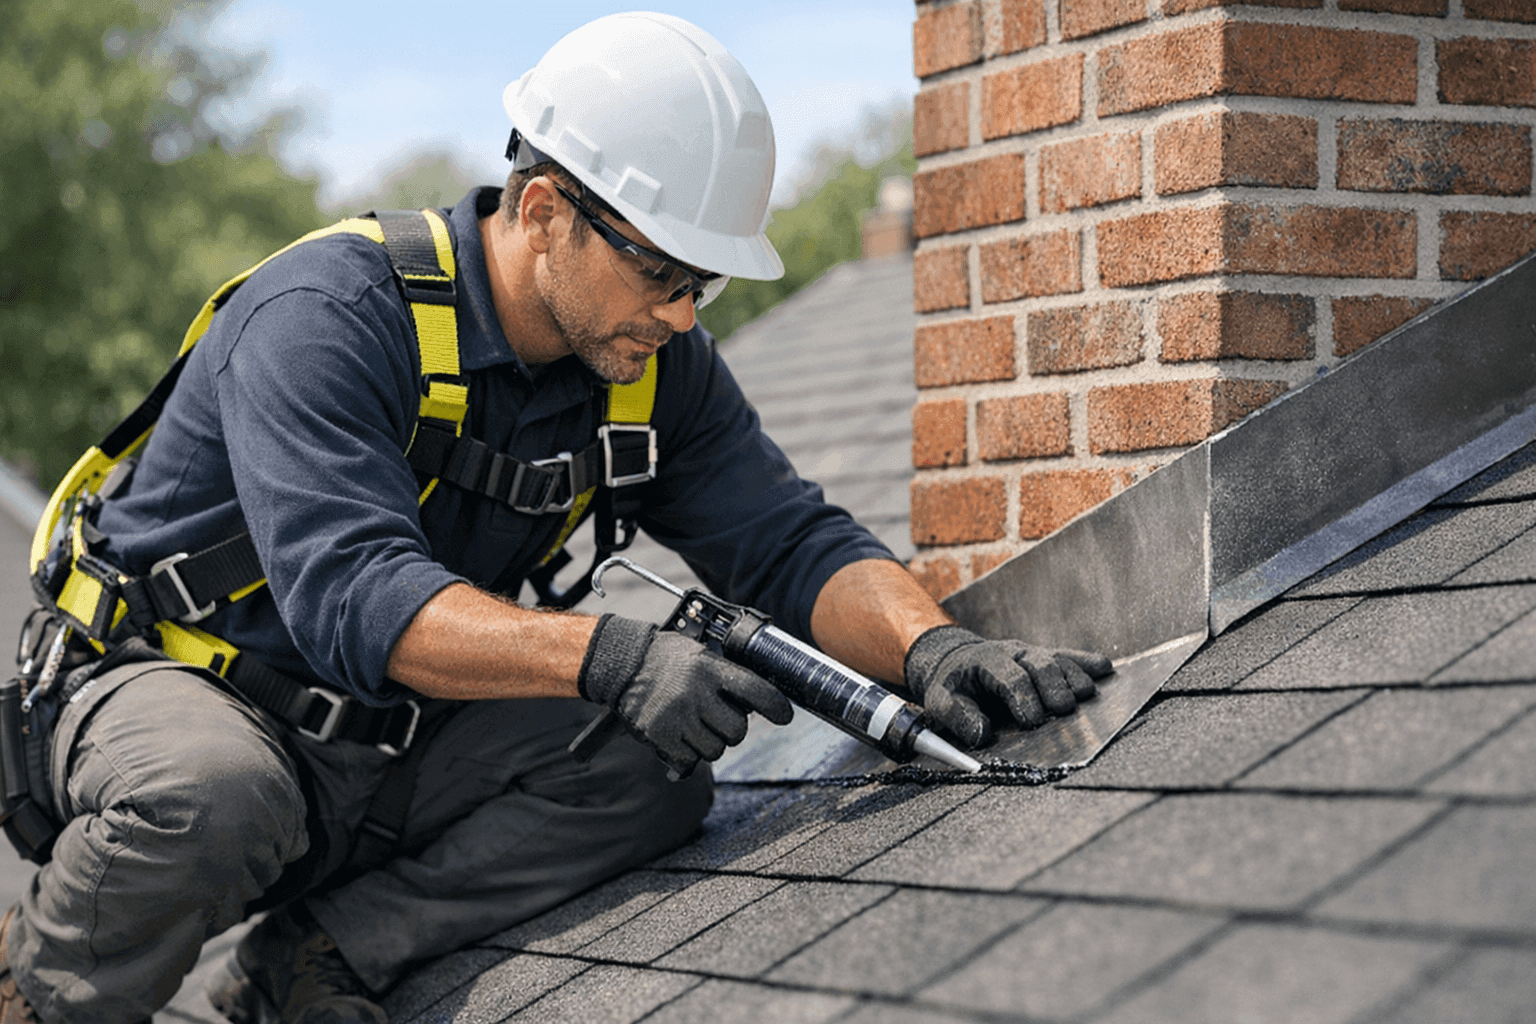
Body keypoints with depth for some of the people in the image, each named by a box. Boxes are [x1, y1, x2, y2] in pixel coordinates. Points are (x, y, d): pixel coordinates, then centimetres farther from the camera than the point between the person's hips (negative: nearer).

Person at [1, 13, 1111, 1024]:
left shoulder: (656, 365, -4)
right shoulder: (325, 317, -26)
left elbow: (790, 541, -6)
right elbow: (352, 598, -37)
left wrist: (931, 646, -28)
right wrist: (610, 656, -50)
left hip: (395, 748, 6)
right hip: (174, 685, -6)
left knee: (654, 771, -17)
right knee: (211, 798, -39)